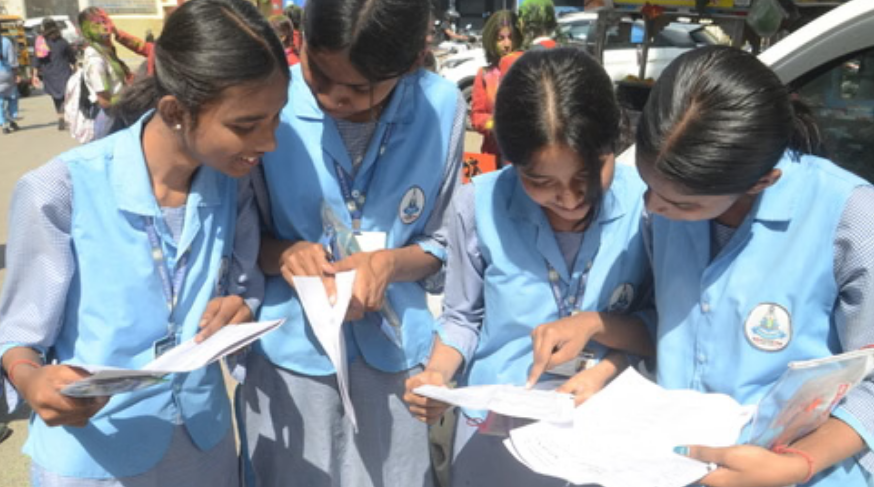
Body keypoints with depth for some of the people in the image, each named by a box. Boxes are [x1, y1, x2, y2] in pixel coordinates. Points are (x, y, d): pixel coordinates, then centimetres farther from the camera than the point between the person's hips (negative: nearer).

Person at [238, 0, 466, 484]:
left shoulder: (443, 107, -8)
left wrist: (390, 262, -17)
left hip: (394, 357, 2)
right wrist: (282, 254, -20)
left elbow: (441, 242, 2)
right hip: (287, 357, -1)